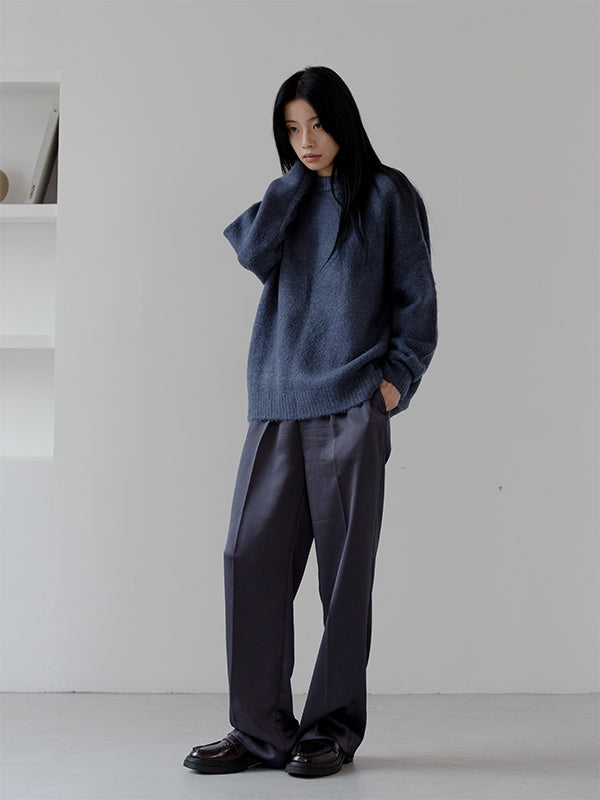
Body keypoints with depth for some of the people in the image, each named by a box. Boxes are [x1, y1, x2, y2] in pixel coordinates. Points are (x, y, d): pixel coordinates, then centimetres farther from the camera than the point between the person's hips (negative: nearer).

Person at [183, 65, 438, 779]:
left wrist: (399, 374, -7)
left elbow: (416, 297, 4)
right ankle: (262, 730, 5)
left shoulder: (386, 195, 6)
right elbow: (254, 252, -2)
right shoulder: (288, 196, 18)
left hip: (351, 404, -4)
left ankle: (334, 728, 10)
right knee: (252, 554, -3)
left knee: (344, 565, -1)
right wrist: (298, 178, 1)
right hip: (278, 404, 4)